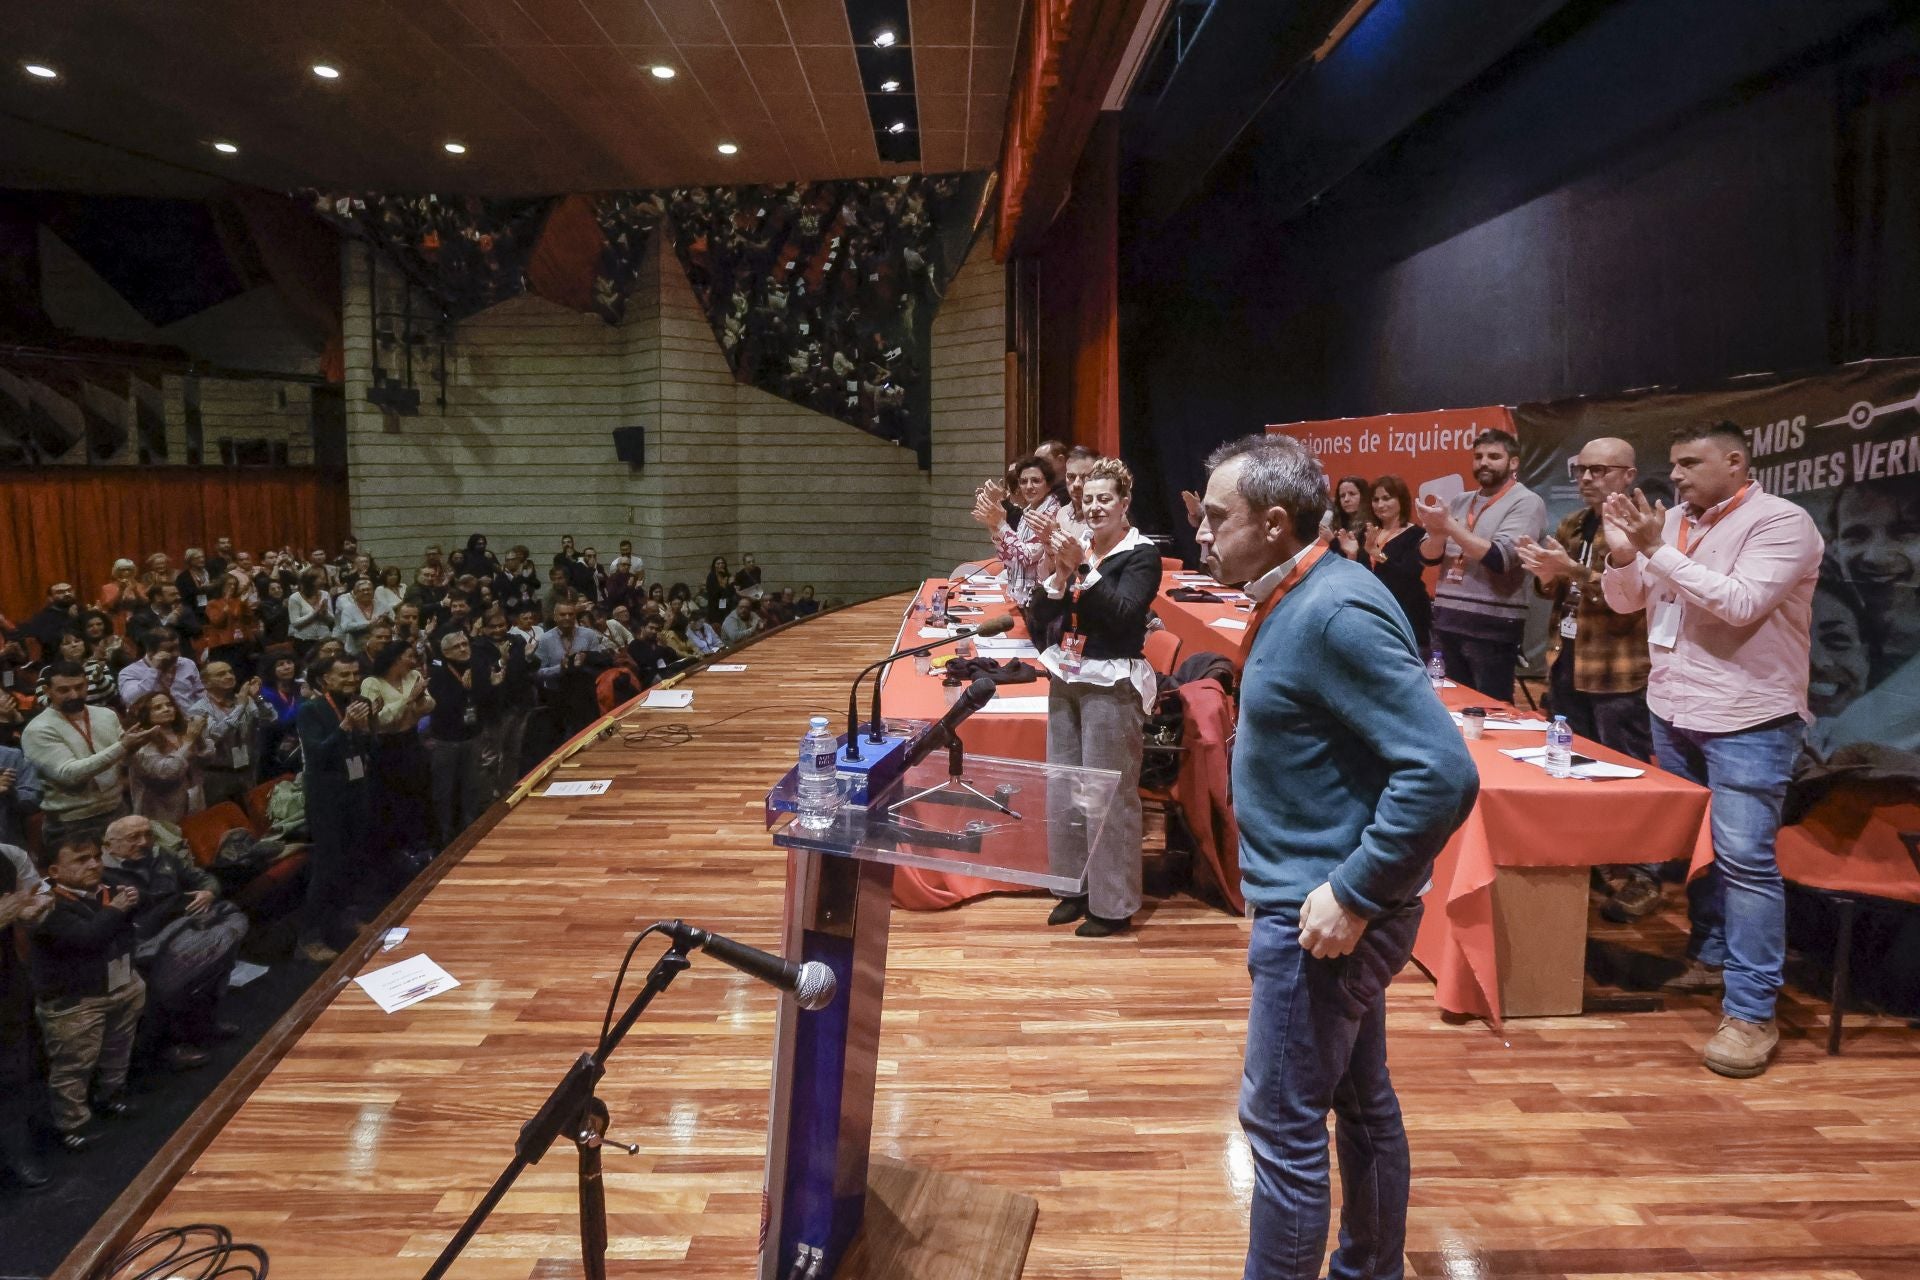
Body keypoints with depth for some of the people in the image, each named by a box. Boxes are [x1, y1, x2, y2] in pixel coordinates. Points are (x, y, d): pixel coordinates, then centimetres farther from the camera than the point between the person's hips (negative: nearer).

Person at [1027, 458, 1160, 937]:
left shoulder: (1141, 555, -5)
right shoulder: (1076, 546, 9)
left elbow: (1123, 613, -19)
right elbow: (1040, 617, 5)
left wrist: (1083, 568, -23)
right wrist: (1059, 571, -10)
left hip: (1111, 684, -6)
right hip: (1065, 678, 6)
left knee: (1110, 793, -3)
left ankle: (1114, 903, 8)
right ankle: (1075, 886, 25)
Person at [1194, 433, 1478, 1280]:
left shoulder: (1334, 611, -22)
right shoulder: (1299, 602, 8)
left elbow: (1442, 770, -27)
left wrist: (1353, 895, -24)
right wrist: (1347, 892, 14)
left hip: (1319, 912, -10)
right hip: (1317, 897, 10)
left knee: (1282, 1124, 3)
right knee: (1360, 1101, 22)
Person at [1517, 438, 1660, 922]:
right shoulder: (1573, 524, 13)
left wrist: (1575, 571, -30)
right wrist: (1544, 572, -6)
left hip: (1618, 672, -8)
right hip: (1567, 663, 8)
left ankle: (1642, 876, 10)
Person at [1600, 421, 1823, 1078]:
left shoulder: (1781, 522, -12)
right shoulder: (1671, 522, 8)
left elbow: (1741, 603, -25)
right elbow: (1625, 601, 11)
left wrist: (1658, 552, -23)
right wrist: (1622, 554, -9)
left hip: (1749, 722, -7)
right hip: (1672, 713, 7)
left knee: (1744, 860, -8)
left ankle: (1751, 1013, -3)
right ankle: (1711, 955, 33)